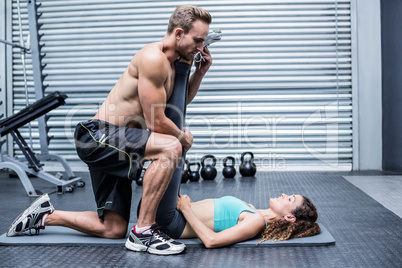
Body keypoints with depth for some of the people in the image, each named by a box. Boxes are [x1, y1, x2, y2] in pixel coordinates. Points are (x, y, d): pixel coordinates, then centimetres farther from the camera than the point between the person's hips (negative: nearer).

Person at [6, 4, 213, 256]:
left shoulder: (174, 61, 11)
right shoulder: (153, 58, -19)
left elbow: (181, 100, 28)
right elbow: (156, 121, -20)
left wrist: (200, 72, 12)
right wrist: (184, 136, -2)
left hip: (111, 143, 10)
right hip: (99, 136, -10)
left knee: (113, 229, 11)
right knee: (170, 147, -32)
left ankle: (45, 215, 29)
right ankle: (144, 231, -21)